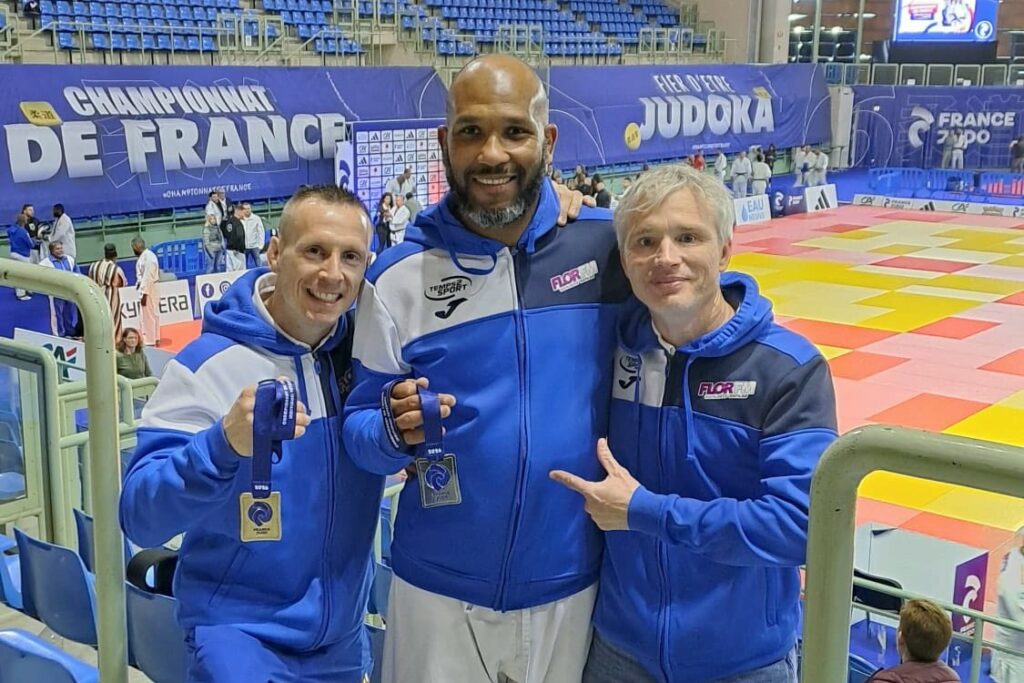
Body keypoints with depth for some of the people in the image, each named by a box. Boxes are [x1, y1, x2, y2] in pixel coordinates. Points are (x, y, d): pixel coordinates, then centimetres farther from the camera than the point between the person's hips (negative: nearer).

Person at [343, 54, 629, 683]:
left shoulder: (606, 243, -8)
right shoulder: (399, 278, -7)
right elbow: (360, 429, -3)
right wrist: (396, 430, -22)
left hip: (573, 585, 0)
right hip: (439, 590, 0)